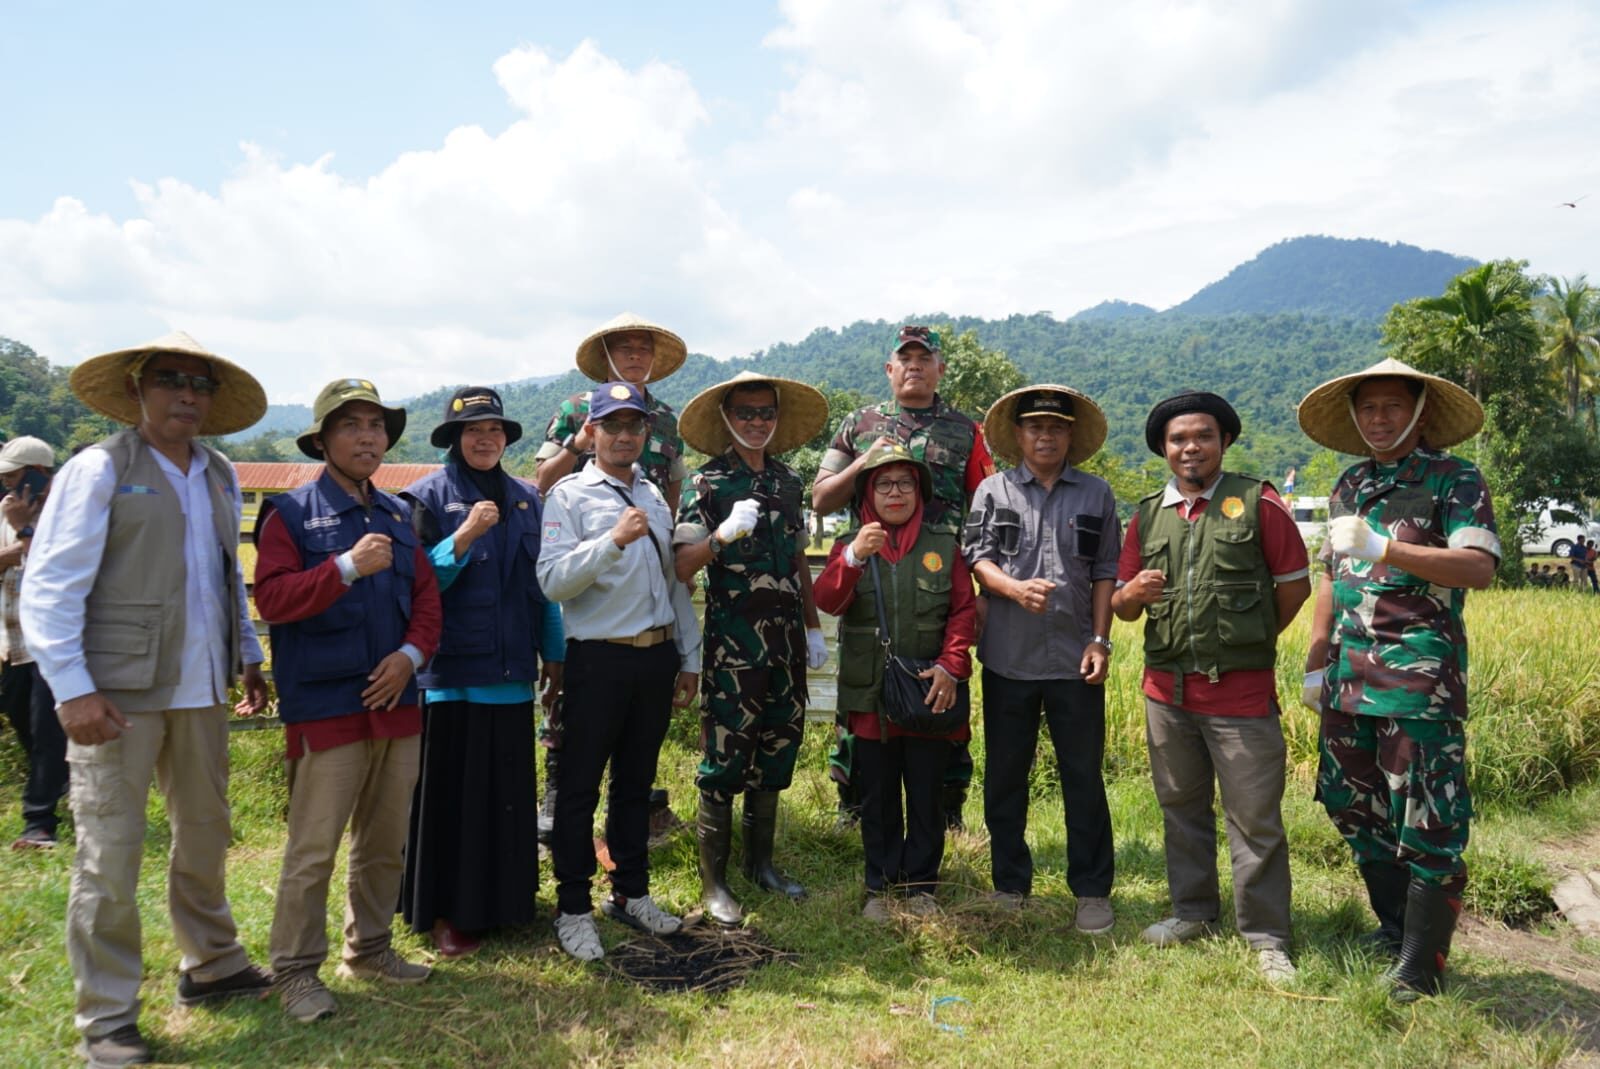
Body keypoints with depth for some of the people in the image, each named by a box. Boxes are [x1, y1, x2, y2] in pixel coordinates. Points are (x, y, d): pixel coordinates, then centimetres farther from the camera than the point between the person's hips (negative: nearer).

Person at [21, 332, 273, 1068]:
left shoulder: (219, 477, 11)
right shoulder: (98, 471, -6)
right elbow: (48, 587, -9)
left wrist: (247, 657, 16)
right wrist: (73, 690, -15)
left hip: (201, 691, 6)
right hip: (119, 694, -6)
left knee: (206, 836, 17)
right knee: (109, 856, 1)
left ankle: (209, 965, 36)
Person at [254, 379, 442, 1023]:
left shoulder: (397, 515, 13)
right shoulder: (291, 512, -3)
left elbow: (427, 595, 13)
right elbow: (272, 597, -13)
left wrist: (411, 654, -4)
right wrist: (347, 566, -21)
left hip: (396, 701, 6)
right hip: (325, 706, -6)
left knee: (385, 841, 15)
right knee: (313, 849, -2)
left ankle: (369, 949, 30)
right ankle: (296, 971, 13)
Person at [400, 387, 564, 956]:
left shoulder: (526, 499, 10)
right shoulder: (428, 496, -3)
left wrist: (553, 654, 12)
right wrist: (464, 536, -21)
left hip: (511, 671, 4)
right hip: (451, 670, -4)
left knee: (509, 789, 10)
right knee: (451, 790, 1)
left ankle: (504, 899, 26)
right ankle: (446, 910, 15)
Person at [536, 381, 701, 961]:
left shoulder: (655, 496, 15)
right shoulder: (569, 495, -3)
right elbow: (552, 580, -16)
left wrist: (689, 657, 15)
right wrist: (613, 540, -28)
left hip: (657, 656, 6)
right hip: (599, 658, -5)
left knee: (637, 782, 15)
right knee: (579, 787, 3)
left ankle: (631, 892, 28)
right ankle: (573, 909, 15)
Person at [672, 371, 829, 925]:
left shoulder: (788, 480, 11)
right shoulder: (708, 481, -6)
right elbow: (681, 565, -15)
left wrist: (813, 627, 18)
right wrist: (725, 532, -30)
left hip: (785, 638, 6)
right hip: (732, 641, -6)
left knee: (777, 747, 13)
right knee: (725, 755, -1)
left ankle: (760, 862, 29)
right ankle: (713, 880, 12)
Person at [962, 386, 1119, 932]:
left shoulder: (1097, 494, 7)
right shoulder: (993, 491, 5)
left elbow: (1105, 573, 7)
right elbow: (977, 558, 0)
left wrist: (1100, 640, -1)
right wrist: (1015, 588, -18)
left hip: (1074, 659, 0)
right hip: (1008, 657, 1)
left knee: (1084, 776, 5)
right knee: (1004, 775, 10)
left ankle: (1092, 891, 19)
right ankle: (1009, 885, 24)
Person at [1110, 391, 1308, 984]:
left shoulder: (1257, 503, -3)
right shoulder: (1148, 515, 10)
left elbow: (1295, 585, 0)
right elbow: (1122, 606, 13)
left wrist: (1248, 644, 5)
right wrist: (1132, 594, -11)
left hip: (1240, 691, -4)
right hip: (1166, 690, 5)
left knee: (1255, 819, 1)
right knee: (1181, 808, 16)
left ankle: (1266, 938, 13)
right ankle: (1194, 912, 31)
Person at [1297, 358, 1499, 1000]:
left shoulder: (1454, 479, -3)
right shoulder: (1349, 487, 16)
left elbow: (1479, 567, -17)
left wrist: (1385, 549, -25)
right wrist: (1316, 664, 17)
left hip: (1420, 675, -6)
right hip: (1350, 677, 7)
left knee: (1427, 824, -2)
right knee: (1354, 806, 14)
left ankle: (1420, 966, 10)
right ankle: (1394, 928, 32)